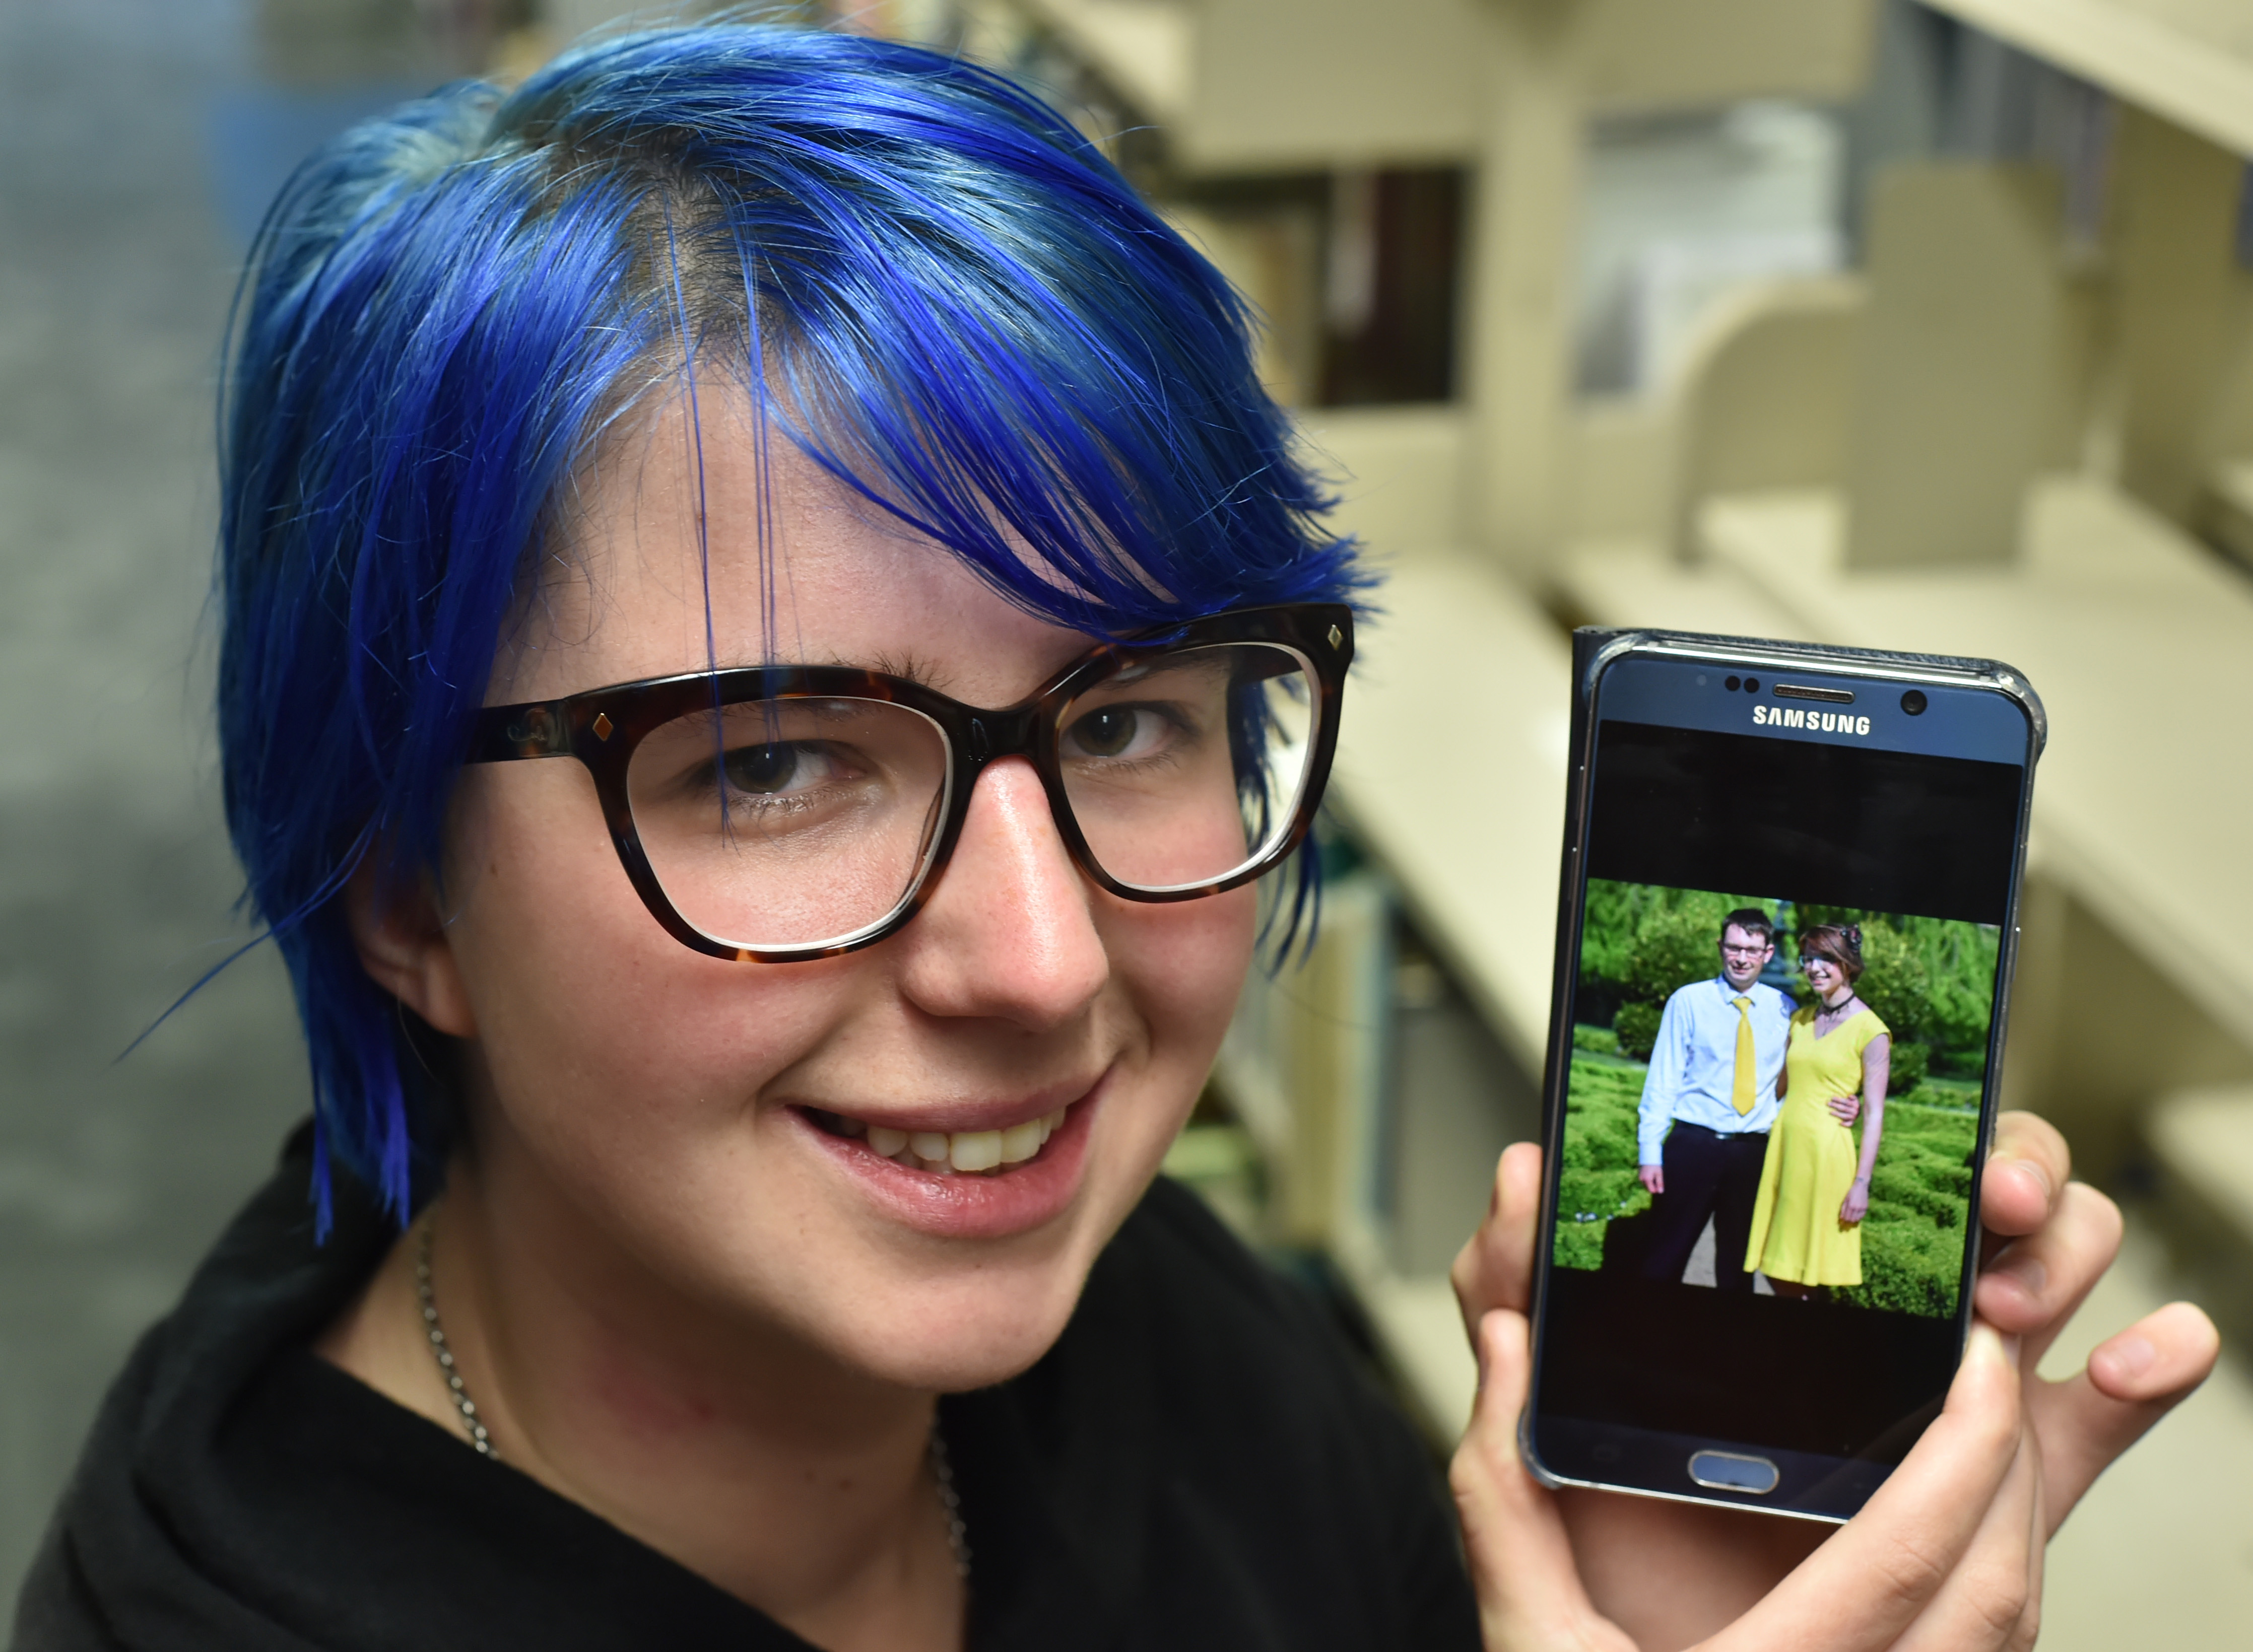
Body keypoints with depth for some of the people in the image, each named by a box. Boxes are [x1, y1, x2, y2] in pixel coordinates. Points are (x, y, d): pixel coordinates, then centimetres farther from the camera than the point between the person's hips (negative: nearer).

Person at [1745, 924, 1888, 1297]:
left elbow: (1874, 1115, -10)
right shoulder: (1800, 1019, 11)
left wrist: (1861, 1183, -14)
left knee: (1801, 1280, 0)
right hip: (1783, 1147, 6)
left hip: (1827, 1151, -6)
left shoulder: (1870, 1031, -8)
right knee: (1778, 1273, 8)